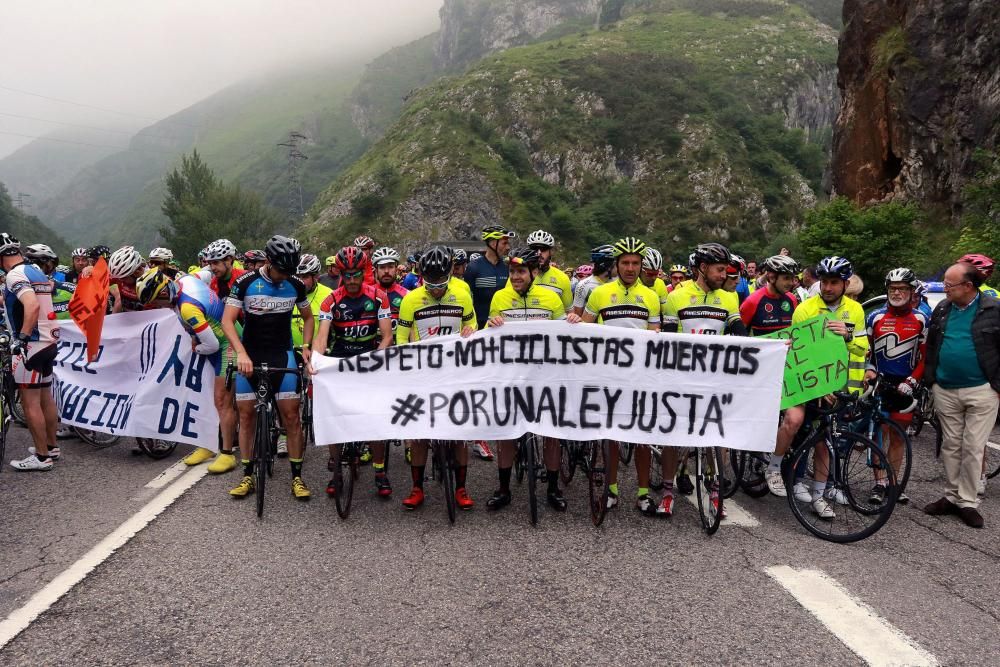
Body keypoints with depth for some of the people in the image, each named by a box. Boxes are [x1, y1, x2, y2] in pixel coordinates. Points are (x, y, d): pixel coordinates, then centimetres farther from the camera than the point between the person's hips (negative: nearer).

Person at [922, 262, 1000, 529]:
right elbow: (931, 346, 12)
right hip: (945, 391, 4)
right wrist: (929, 379, 8)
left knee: (973, 448, 2)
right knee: (950, 445, 12)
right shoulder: (942, 309, 6)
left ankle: (968, 502, 12)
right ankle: (951, 496, 22)